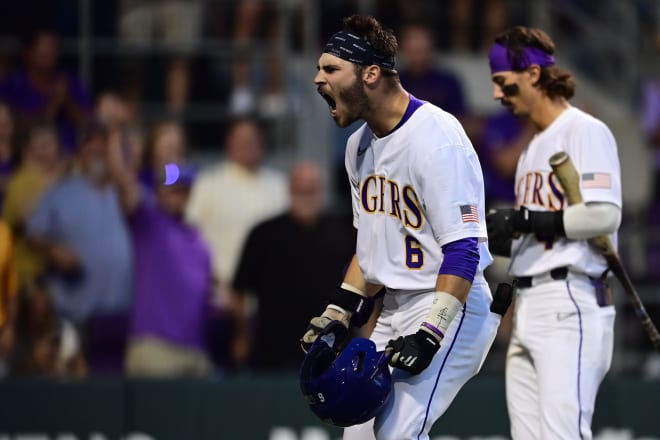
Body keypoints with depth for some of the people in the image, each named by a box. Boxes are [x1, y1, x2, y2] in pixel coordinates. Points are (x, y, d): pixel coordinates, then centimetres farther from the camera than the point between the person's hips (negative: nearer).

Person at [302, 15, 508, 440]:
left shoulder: (437, 138, -20)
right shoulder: (360, 145, 10)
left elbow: (463, 248, -23)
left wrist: (430, 335, -28)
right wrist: (339, 313, 11)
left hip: (451, 308, -9)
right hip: (395, 309, 9)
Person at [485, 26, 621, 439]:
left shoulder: (585, 131, -5)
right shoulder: (534, 146, 23)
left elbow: (604, 216, -18)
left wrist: (523, 220, -14)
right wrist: (491, 236, 9)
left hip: (571, 305, -10)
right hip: (528, 308, 10)